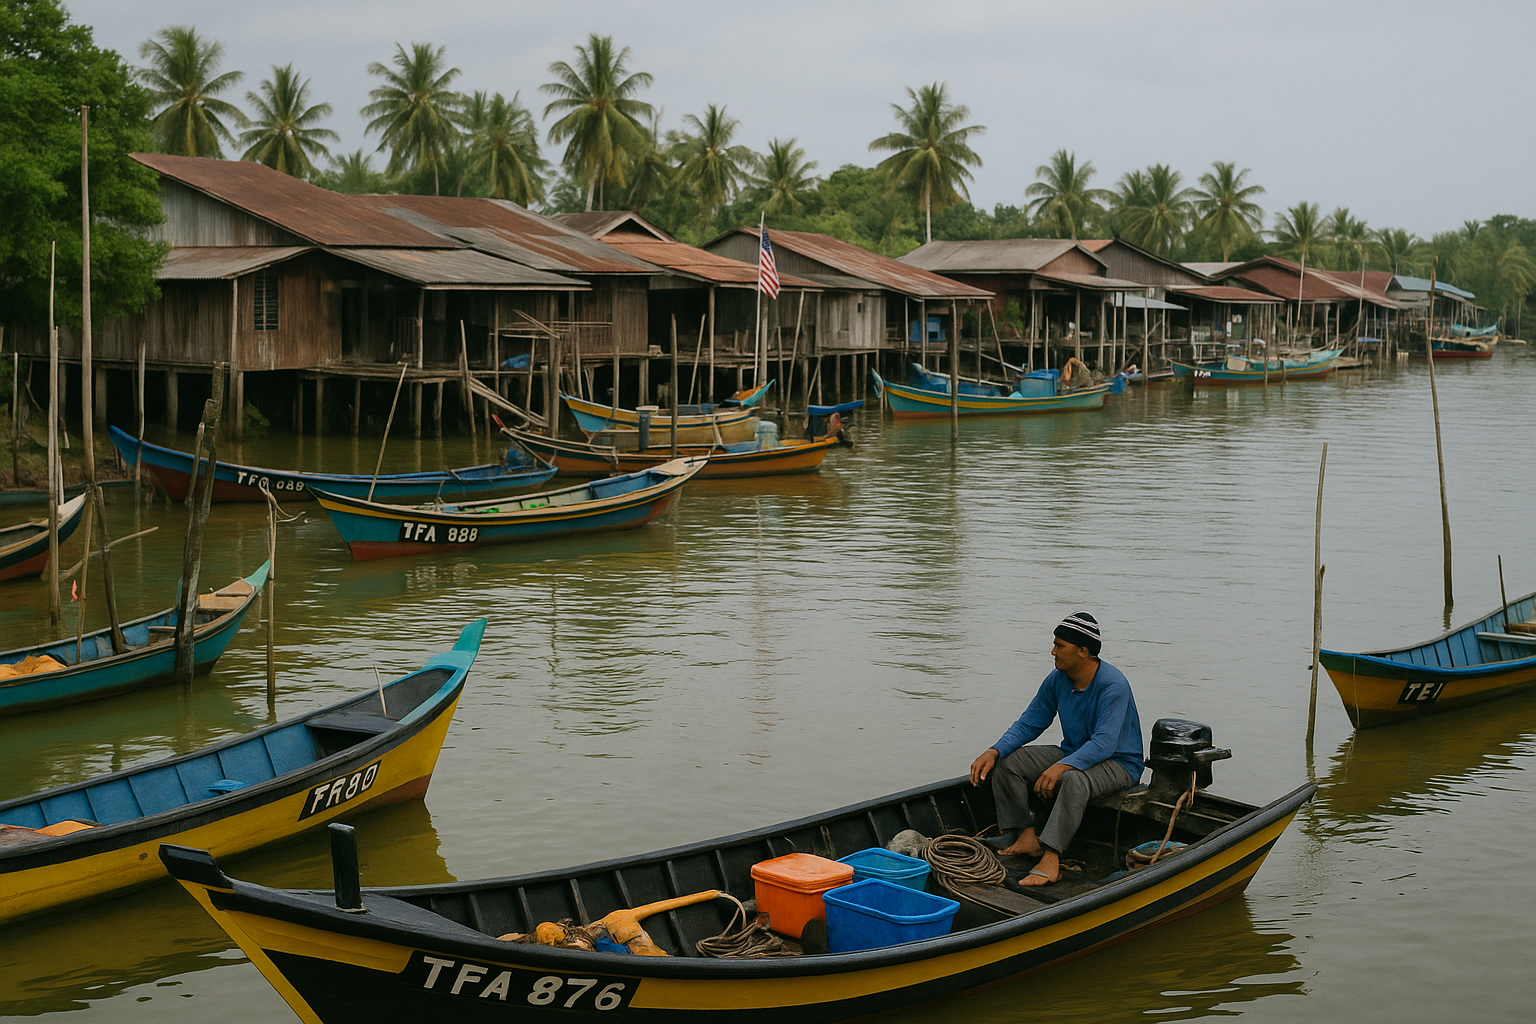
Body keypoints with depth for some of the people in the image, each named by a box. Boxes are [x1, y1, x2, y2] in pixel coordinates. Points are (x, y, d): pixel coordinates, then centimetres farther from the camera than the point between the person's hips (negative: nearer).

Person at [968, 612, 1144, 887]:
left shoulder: (1112, 684, -24)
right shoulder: (1057, 679, -2)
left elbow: (1104, 743, -32)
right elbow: (1028, 724, 3)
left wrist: (1062, 766, -46)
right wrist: (993, 751, -14)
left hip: (1118, 764, -8)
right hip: (1073, 754, 8)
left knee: (1073, 779, -40)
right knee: (1007, 761, -8)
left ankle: (1050, 859, -46)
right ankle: (1026, 836, -12)